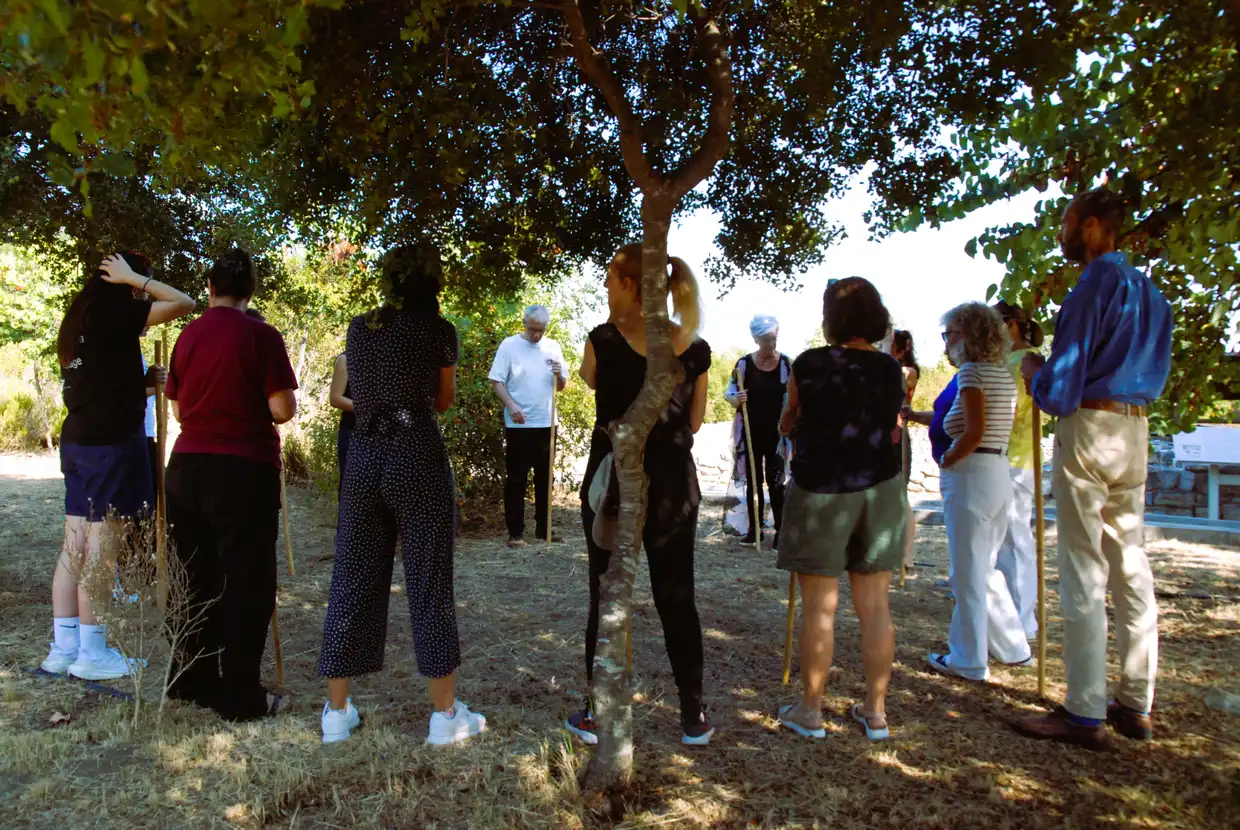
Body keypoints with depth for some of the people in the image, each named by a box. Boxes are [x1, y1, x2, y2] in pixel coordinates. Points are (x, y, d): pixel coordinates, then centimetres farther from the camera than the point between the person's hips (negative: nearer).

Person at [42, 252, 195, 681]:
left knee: (75, 545, 10)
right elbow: (184, 303, -17)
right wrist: (134, 277, -6)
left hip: (78, 438, 9)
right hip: (111, 441, -9)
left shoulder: (81, 315, 16)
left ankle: (64, 647, 16)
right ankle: (92, 654, 4)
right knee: (101, 548, -3)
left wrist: (145, 384, 16)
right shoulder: (112, 311, -10)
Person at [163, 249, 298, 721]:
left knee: (195, 578, 16)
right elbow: (283, 410, -13)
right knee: (245, 583, 4)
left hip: (186, 466, 6)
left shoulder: (188, 335, 6)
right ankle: (241, 697, 9)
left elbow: (178, 408, 14)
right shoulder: (259, 335, -10)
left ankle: (191, 681, 28)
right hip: (243, 470, -5)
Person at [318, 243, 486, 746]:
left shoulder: (358, 329, 10)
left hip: (363, 459, 4)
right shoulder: (438, 331, -2)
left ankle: (337, 712, 19)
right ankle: (445, 715, 11)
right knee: (429, 584, 2)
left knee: (353, 581, 11)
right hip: (419, 459, -4)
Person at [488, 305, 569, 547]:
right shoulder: (509, 345, -4)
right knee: (516, 479, 0)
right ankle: (515, 532, 5)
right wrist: (511, 405, -21)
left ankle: (543, 527, 21)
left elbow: (562, 386, 11)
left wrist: (559, 375, -11)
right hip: (518, 425, -4)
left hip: (546, 423, 4)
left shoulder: (553, 347, 7)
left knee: (545, 477, 11)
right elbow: (496, 382, -6)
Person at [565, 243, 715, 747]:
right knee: (676, 597, 12)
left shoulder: (603, 341, -10)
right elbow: (694, 422, 6)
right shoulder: (696, 350, -2)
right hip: (673, 483, 2)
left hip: (613, 480, -2)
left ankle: (598, 715, 18)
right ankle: (694, 717, 19)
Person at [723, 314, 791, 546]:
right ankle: (755, 528, 19)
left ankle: (780, 530, 4)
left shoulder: (786, 363, -3)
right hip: (750, 432, 1)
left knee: (775, 482, -2)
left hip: (776, 433, -1)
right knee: (753, 482, 9)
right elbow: (728, 393, 1)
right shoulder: (744, 363, -4)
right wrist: (736, 399, -22)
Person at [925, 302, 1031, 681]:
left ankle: (969, 660, 12)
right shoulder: (1005, 375, 13)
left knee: (967, 572, 2)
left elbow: (974, 432, -21)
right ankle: (1013, 647, 29)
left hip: (971, 474, -9)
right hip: (1000, 473, 9)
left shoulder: (971, 372, -13)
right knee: (986, 568, 20)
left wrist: (947, 461, -8)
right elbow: (995, 426, 14)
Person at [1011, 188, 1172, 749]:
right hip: (1135, 430, 9)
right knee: (1131, 566, 12)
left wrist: (1032, 371, 5)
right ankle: (1136, 705, 20)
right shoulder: (1149, 292, 15)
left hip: (1088, 428, -9)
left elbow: (1059, 392, -16)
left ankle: (1085, 714, 3)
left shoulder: (1093, 287, -13)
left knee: (1084, 573, -4)